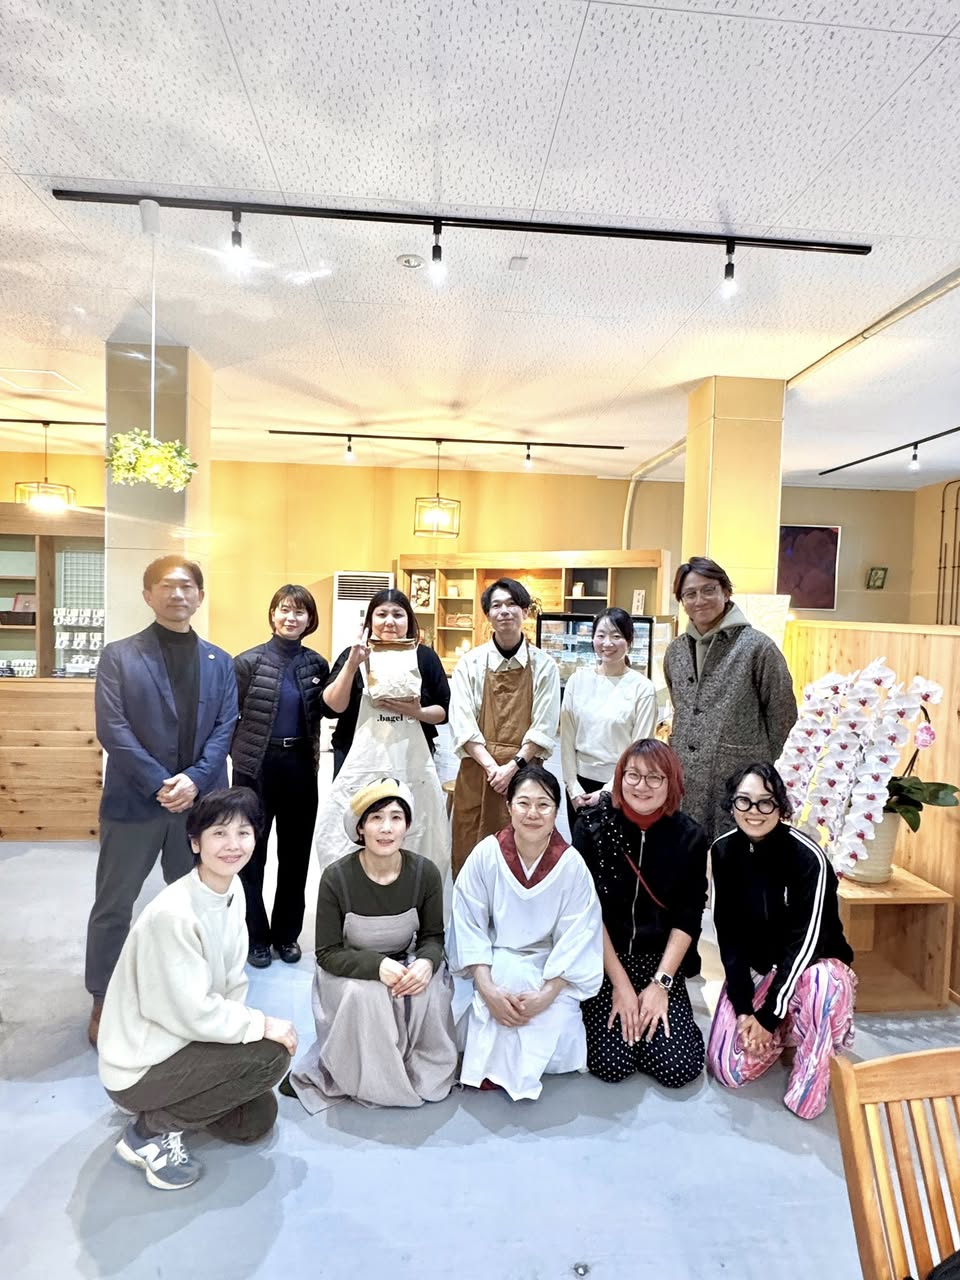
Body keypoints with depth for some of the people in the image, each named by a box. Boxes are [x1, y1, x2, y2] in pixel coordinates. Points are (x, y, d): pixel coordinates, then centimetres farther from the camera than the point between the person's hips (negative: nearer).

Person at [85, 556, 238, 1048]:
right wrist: (160, 784, -17)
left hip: (200, 799, 3)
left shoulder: (220, 662, 7)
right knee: (113, 905, 10)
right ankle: (103, 1000, 30)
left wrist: (194, 779, -13)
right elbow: (112, 729, -10)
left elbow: (225, 728, 1)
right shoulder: (118, 655, -1)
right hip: (133, 800, -2)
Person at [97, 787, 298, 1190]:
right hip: (140, 1067, -8)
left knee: (257, 1119, 12)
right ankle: (150, 1130, -3)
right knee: (271, 1054, -18)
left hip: (181, 1040, 8)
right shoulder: (172, 914, -32)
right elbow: (193, 1013, -27)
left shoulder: (233, 891, -6)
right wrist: (263, 1025, -19)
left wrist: (247, 1024, -8)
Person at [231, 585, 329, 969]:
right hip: (257, 766, -3)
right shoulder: (249, 661, -7)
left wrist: (313, 752, 1)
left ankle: (287, 933, 27)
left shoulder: (316, 664, 3)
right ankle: (256, 937, 23)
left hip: (300, 766, 3)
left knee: (296, 851, 11)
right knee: (252, 852, 7)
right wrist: (244, 750, -1)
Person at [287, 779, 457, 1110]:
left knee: (428, 992, -29)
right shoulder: (336, 878, -20)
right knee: (365, 995, -33)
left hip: (405, 966, 2)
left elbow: (433, 936, -2)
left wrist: (426, 963, -26)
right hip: (349, 973, -1)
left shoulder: (425, 872, -15)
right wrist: (377, 965, -31)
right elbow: (328, 954, -14)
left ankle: (427, 1075, -2)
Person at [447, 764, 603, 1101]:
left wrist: (546, 994, -21)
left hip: (549, 972, 1)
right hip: (492, 967, 0)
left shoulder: (571, 864, -15)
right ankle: (490, 1064, 1)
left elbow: (575, 941, -11)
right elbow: (469, 927, -12)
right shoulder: (486, 854, -16)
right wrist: (488, 989, -21)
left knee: (556, 1027, -22)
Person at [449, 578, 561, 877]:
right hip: (476, 773, 1)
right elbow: (462, 725, -4)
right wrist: (492, 767, -13)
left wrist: (512, 766, -12)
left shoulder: (543, 665, 2)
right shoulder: (470, 663, 2)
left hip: (524, 772, 0)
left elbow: (544, 727, -2)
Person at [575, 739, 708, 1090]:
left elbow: (687, 920, -4)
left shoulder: (689, 837, -7)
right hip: (602, 958, -1)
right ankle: (596, 1006, 19)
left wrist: (661, 983, -11)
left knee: (679, 1066, -10)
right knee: (612, 1063, -12)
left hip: (660, 960, 2)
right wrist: (620, 983, -13)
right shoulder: (593, 826, -12)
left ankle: (656, 1006, 20)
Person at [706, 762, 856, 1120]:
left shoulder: (808, 857, -24)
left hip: (811, 966, -3)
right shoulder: (724, 851, -11)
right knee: (729, 1070, -11)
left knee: (823, 982, -40)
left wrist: (768, 1015, -21)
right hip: (754, 969, 4)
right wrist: (743, 1006, -16)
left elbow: (804, 943, -22)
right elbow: (728, 933, -8)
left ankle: (807, 1094, -15)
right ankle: (785, 1034, 21)